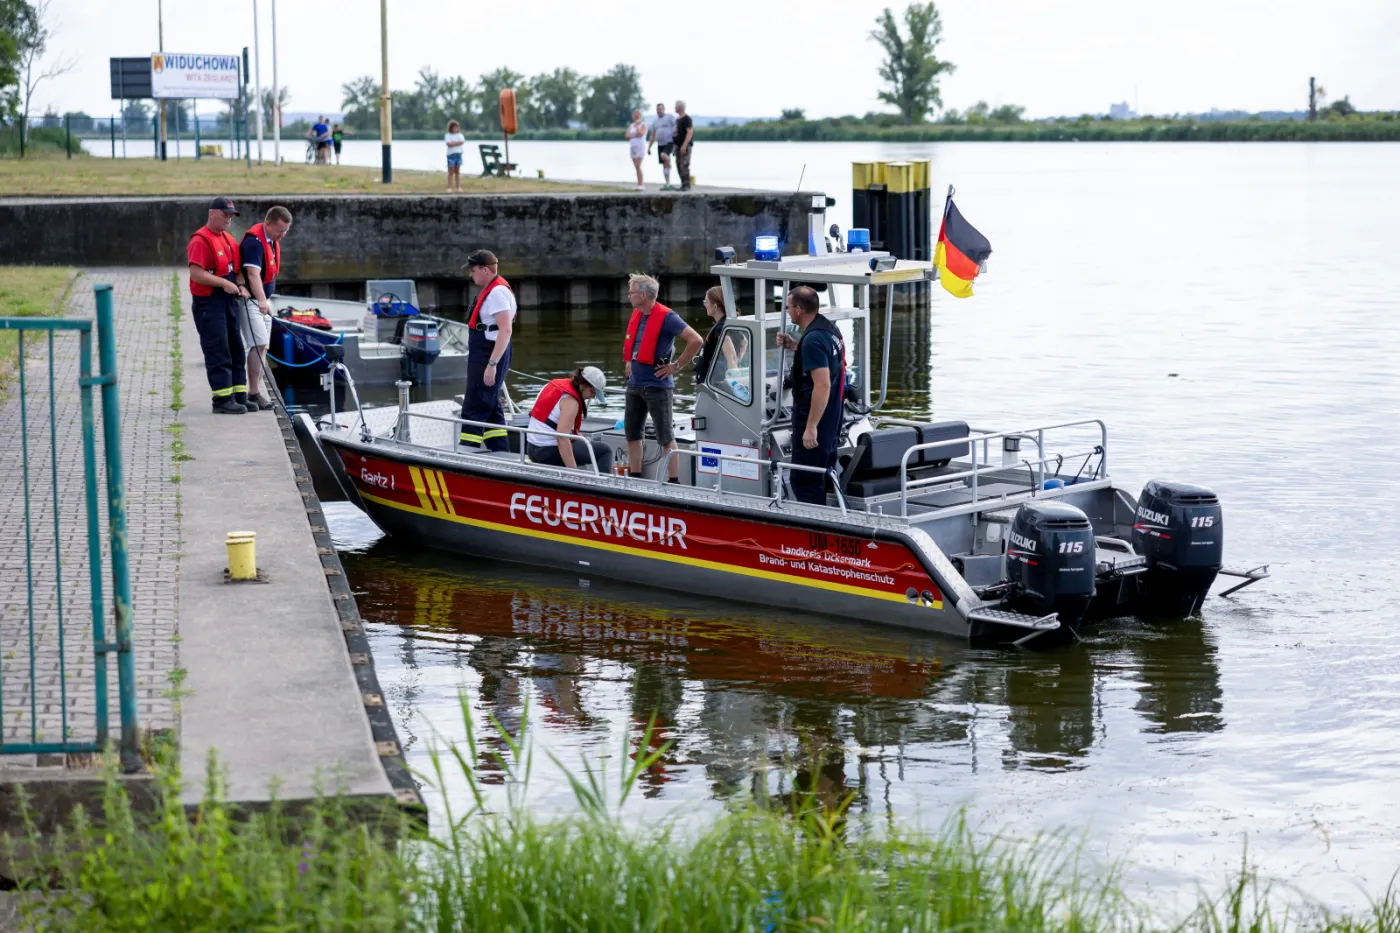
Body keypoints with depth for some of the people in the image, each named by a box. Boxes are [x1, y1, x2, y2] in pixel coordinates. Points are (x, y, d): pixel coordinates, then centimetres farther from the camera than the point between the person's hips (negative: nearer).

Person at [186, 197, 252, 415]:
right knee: (218, 352, -8)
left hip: (228, 300, 9)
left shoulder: (228, 239, 15)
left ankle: (239, 396, 18)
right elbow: (196, 274, -21)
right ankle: (222, 399, -6)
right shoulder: (200, 240, -14)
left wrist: (240, 286, 5)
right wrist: (224, 283, -22)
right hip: (208, 302, -9)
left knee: (235, 350, 12)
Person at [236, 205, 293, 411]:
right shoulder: (254, 241, -22)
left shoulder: (273, 240, 8)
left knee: (262, 347, 10)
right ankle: (253, 393, -16)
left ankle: (257, 391, 14)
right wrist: (262, 302, -47)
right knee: (258, 344, -16)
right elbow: (253, 274, -35)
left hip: (263, 301, 10)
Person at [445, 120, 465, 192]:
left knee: (457, 172, 7)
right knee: (451, 172, -1)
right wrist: (457, 143, -10)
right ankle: (449, 187, 0)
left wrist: (453, 143, -12)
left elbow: (462, 142, -8)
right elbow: (449, 144, -18)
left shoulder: (460, 135, 9)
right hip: (451, 154, -4)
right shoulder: (448, 136, -2)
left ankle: (458, 187, 9)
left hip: (458, 154, 4)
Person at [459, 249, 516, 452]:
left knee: (473, 410, -9)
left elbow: (505, 330, -25)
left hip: (489, 356, -11)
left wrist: (492, 364, -28)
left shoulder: (497, 292, -18)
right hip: (486, 356, 11)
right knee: (491, 408, 15)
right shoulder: (492, 289, 16)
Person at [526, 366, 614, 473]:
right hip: (549, 452, -10)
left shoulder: (556, 384, 8)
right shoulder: (571, 401, -19)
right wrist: (574, 471, -31)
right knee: (605, 450, -8)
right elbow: (562, 438, -29)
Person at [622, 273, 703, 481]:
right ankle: (635, 480, 20)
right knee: (631, 433, 12)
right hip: (634, 384, 8)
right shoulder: (636, 315, 8)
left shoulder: (667, 317, -16)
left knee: (665, 437, -3)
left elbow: (696, 341, -21)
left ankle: (675, 482, 2)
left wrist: (677, 366, -16)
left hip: (657, 385, -8)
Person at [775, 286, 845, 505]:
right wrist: (794, 346, 16)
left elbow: (822, 384, -27)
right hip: (831, 420, 10)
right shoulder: (830, 330, 9)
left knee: (805, 483, -6)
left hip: (815, 421, -10)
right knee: (823, 479, 17)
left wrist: (811, 427, -25)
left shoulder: (813, 339, -22)